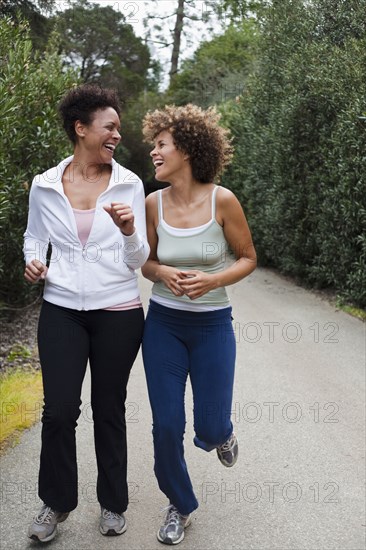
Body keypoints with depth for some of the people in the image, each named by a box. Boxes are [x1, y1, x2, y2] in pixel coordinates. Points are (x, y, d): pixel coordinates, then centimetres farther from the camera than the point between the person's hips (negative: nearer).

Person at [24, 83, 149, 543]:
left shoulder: (128, 184, -1)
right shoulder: (45, 185, 0)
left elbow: (138, 260, -1)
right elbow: (34, 235, 17)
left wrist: (129, 230, -21)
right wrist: (33, 260, -4)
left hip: (118, 312, 0)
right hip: (61, 310, 0)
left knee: (109, 409, 10)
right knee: (59, 410, -2)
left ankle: (112, 503, 29)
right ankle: (56, 502, 22)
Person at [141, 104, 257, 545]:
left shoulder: (221, 200, -13)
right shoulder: (154, 203, -4)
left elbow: (248, 258, -3)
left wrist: (213, 280, -20)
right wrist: (163, 273, -14)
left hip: (212, 325, -2)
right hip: (163, 323, 2)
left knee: (209, 429, 0)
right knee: (166, 425, 2)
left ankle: (222, 432, 40)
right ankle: (180, 506, 27)